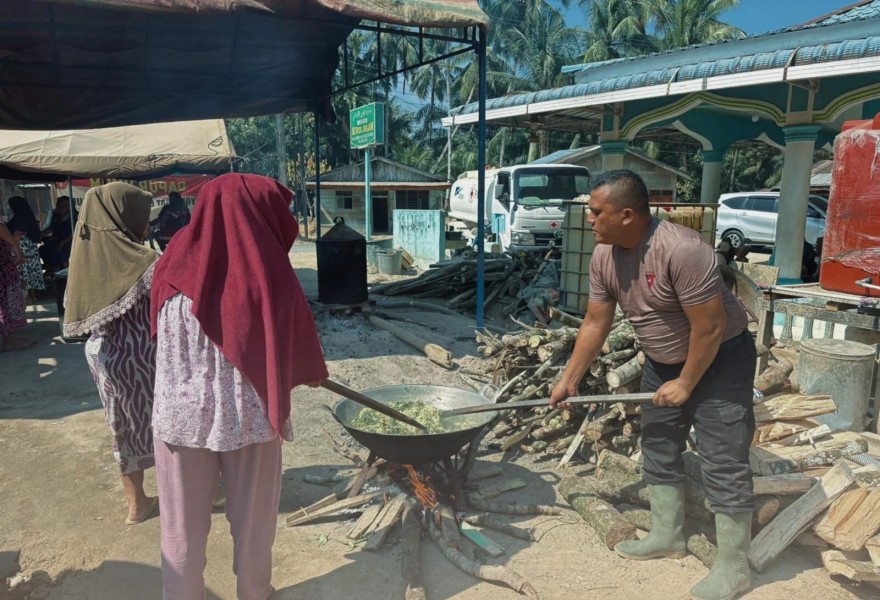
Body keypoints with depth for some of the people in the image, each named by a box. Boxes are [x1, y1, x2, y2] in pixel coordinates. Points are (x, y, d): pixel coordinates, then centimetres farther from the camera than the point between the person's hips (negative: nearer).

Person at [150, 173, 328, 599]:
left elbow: (163, 338, 5)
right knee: (252, 519, 19)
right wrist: (313, 372, 18)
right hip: (248, 416, -2)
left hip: (181, 413, 2)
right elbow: (296, 346, -3)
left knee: (183, 523, 17)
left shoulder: (175, 265, -8)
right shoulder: (268, 275, -17)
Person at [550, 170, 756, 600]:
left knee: (722, 463, -3)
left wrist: (686, 384, -17)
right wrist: (569, 379, 1)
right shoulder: (603, 257, -9)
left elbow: (710, 327, -28)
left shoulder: (682, 249, -33)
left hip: (719, 358, -8)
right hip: (662, 361, 8)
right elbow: (595, 323, 0)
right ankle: (666, 536, 33)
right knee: (658, 449, 15)